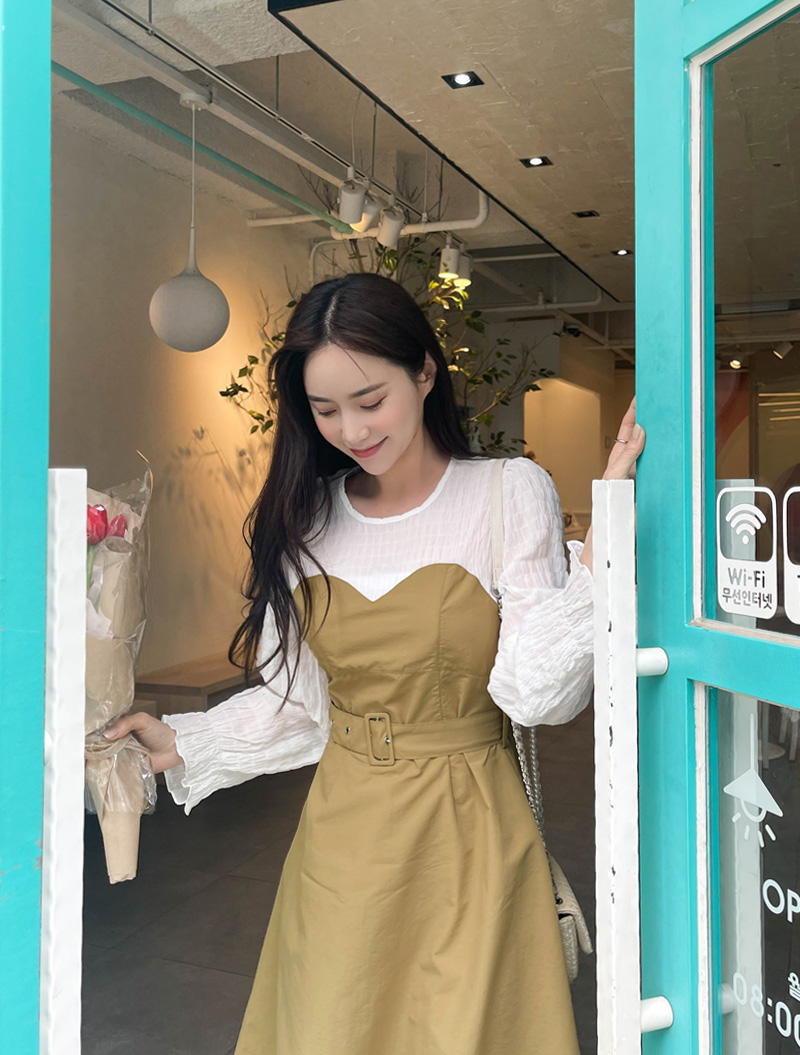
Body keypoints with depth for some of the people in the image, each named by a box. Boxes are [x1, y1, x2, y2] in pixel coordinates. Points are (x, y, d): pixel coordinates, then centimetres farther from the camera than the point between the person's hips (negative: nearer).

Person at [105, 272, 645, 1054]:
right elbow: (299, 698, 9)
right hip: (342, 833, 4)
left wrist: (601, 545, -25)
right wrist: (179, 745, 5)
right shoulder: (307, 517, 3)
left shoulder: (510, 494, -8)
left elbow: (533, 692, -16)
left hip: (467, 835, -3)